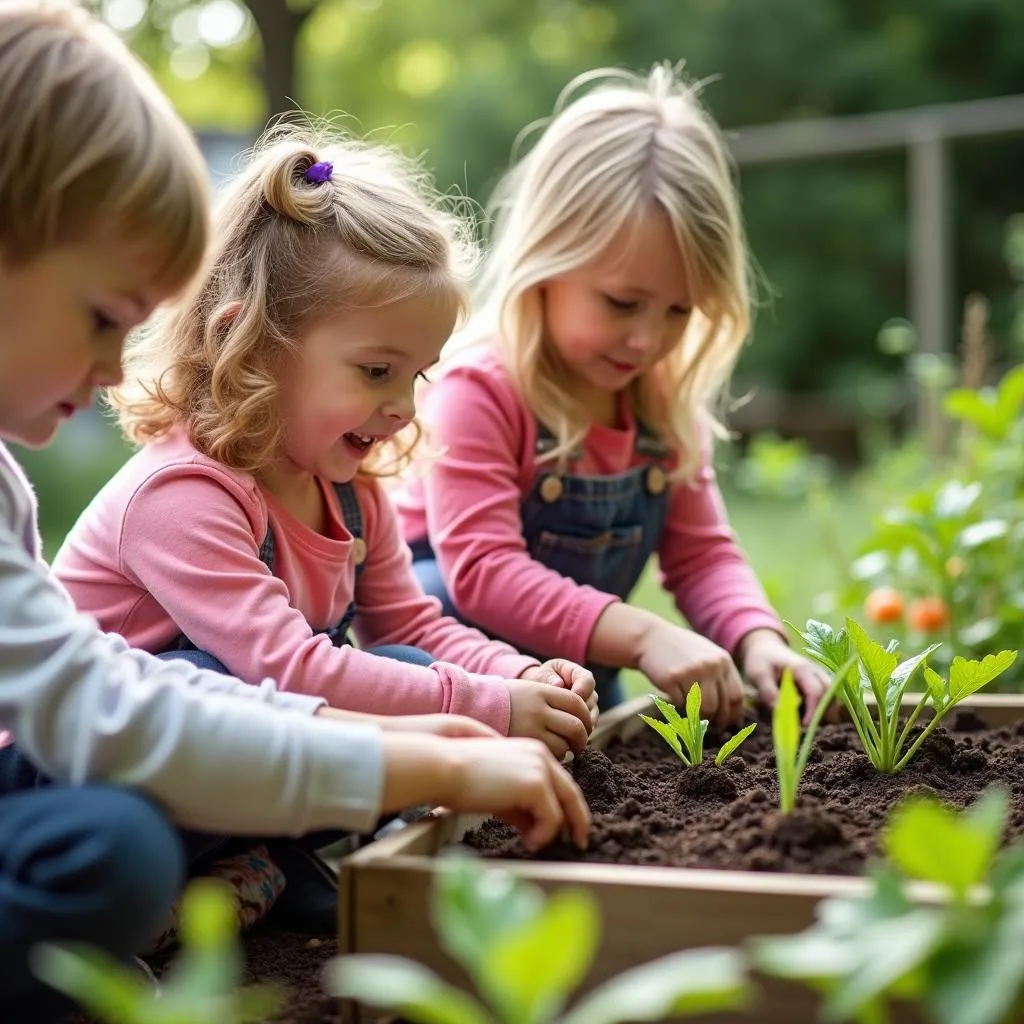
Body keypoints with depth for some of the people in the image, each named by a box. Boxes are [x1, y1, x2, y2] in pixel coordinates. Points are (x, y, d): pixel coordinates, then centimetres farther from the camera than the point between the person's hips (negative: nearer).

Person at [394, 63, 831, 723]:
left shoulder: (668, 400, 0)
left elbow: (701, 553, 1)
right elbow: (482, 571, -31)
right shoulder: (479, 390, -22)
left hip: (580, 682, 6)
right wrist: (641, 636, -39)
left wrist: (757, 639, -20)